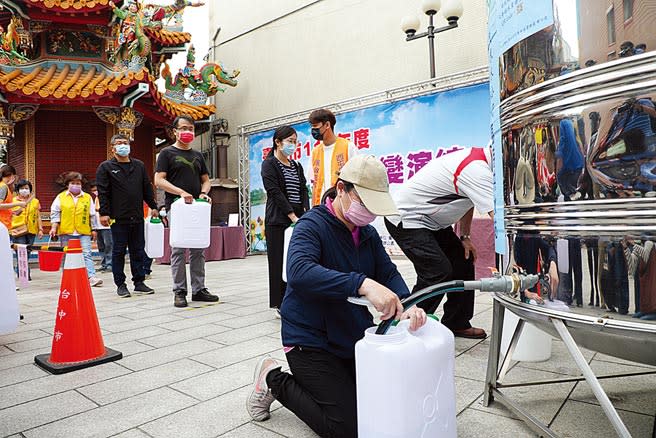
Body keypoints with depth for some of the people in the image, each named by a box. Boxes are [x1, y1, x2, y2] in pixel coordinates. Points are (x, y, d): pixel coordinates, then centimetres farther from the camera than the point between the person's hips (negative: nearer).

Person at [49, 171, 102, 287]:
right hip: (66, 233, 1)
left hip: (84, 232, -1)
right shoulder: (60, 197, 7)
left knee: (86, 254, -8)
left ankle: (91, 277, -14)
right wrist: (53, 228, -3)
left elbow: (92, 215, 13)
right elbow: (55, 213, 6)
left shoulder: (87, 197, 9)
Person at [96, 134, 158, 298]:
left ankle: (139, 282, 17)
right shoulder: (106, 167, 2)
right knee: (119, 251, 4)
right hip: (118, 218, -4)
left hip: (137, 217, 4)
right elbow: (102, 192, -5)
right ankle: (120, 284, 14)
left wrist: (153, 206, 11)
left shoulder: (139, 165, 14)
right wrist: (104, 213, -11)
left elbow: (147, 188, 16)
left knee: (138, 250, 8)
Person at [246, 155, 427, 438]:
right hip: (311, 341, -8)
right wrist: (362, 284, -50)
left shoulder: (368, 233, 5)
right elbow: (299, 272, -39)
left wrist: (406, 304, -24)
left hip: (355, 337, 8)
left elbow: (389, 273, -2)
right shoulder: (312, 225, -20)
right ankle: (275, 380, 10)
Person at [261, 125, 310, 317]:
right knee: (280, 262, -2)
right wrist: (292, 216, -16)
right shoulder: (269, 164, -1)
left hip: (298, 220, 6)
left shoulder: (297, 166, 18)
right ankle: (280, 304, 7)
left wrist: (306, 213, -6)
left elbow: (304, 190, 10)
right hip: (278, 221, -6)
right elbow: (275, 193, -11)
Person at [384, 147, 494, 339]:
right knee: (438, 272, -18)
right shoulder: (477, 169, -29)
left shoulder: (476, 159, 4)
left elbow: (467, 200, 17)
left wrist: (464, 237, 10)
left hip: (431, 221, 11)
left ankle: (456, 324, 20)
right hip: (406, 219, -10)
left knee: (464, 262, 8)